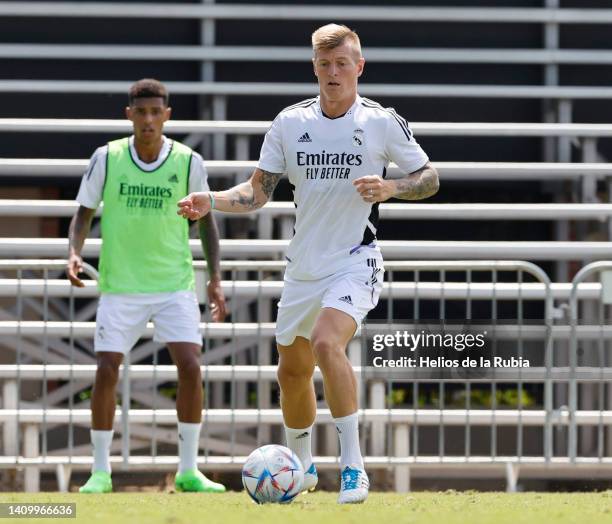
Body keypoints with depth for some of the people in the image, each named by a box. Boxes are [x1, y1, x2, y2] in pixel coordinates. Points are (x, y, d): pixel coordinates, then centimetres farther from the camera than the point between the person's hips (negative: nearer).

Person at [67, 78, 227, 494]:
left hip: (175, 284, 0)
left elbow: (205, 219, 8)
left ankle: (189, 471, 0)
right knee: (106, 370, -6)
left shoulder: (188, 162, -4)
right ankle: (101, 471, 7)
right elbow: (84, 212, 5)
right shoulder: (107, 158, -4)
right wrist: (75, 253, -13)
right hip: (120, 285, 0)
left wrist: (215, 278, 2)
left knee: (190, 367, -11)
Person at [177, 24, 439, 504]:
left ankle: (353, 467, -24)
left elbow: (429, 178, 2)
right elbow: (258, 190, 6)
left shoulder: (383, 123, -6)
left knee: (326, 342, -29)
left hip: (355, 262, -5)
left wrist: (391, 188, -17)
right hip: (303, 266, 5)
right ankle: (301, 465, 38)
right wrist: (211, 202, -11)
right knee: (292, 371, 13)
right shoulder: (290, 123, 2)